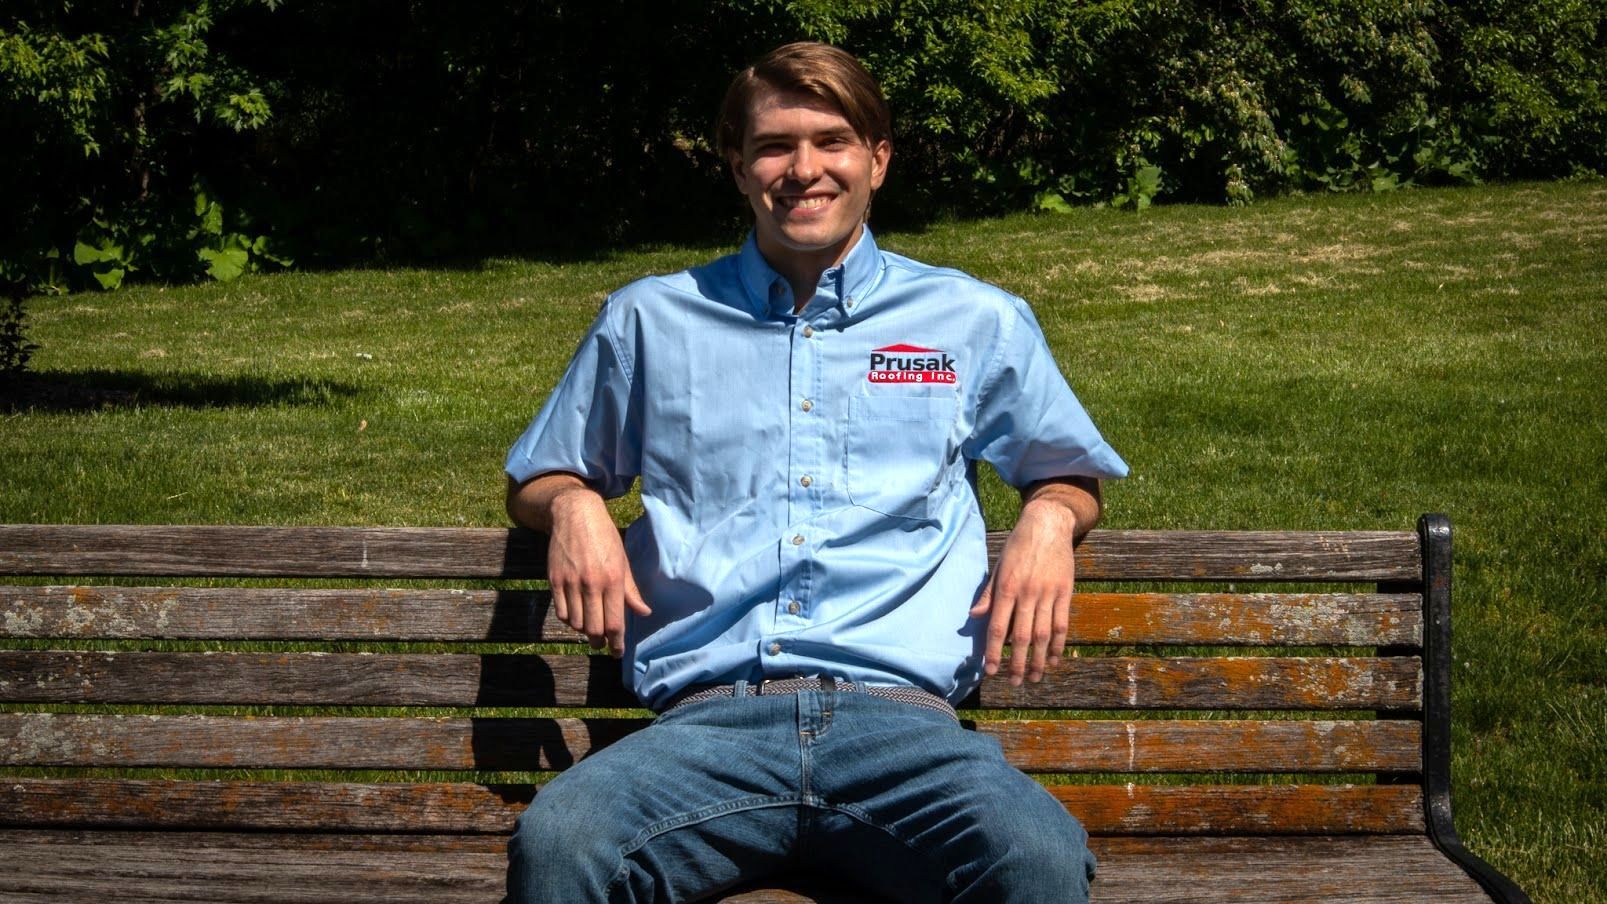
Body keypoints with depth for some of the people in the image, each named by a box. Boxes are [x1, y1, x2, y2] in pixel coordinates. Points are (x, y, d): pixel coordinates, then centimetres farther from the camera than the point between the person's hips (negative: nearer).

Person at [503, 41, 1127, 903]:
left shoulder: (977, 322, 19)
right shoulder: (650, 320, 20)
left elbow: (1070, 476, 31)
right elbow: (536, 478, 30)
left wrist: (1047, 520, 6)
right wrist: (575, 505, 5)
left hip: (899, 721, 0)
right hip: (710, 721, 0)